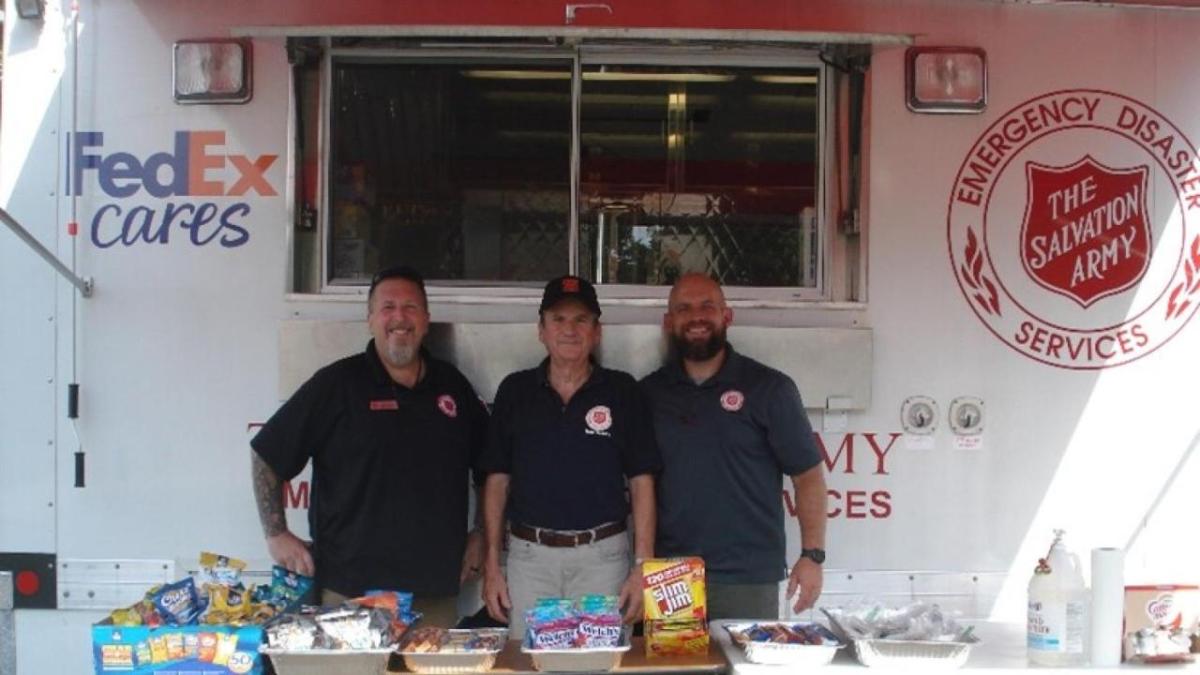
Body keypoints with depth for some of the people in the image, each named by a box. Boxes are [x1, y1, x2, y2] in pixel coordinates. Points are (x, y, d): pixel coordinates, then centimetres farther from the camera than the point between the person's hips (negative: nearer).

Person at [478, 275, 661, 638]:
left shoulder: (622, 391, 2)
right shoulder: (515, 391, 6)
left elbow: (641, 481, 2)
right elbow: (497, 479, 8)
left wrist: (643, 565, -5)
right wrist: (492, 564, 4)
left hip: (602, 555, -1)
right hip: (529, 554, 1)